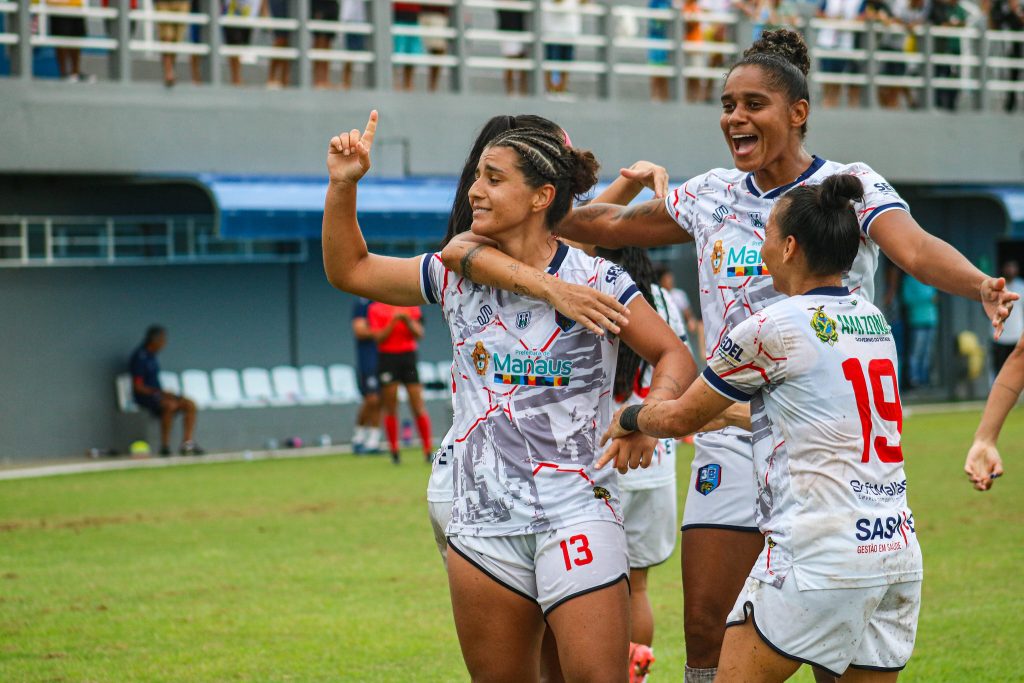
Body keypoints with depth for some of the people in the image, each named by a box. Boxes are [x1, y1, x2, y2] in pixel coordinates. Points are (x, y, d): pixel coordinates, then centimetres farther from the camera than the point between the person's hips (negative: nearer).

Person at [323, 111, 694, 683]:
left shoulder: (595, 280, -5)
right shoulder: (458, 275, 8)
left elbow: (673, 355, -2)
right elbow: (350, 270, 17)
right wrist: (343, 186, 5)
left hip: (577, 515, -5)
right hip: (482, 523, 5)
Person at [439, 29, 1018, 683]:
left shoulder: (850, 187, -6)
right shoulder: (712, 195, 10)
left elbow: (914, 247, -25)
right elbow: (613, 224, 23)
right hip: (731, 430, 5)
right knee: (707, 626, 1)